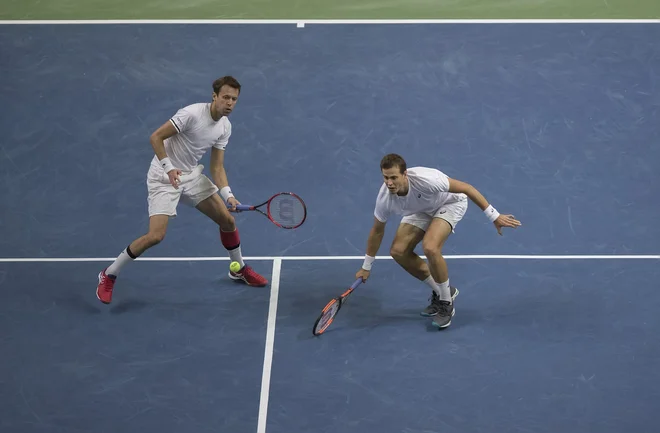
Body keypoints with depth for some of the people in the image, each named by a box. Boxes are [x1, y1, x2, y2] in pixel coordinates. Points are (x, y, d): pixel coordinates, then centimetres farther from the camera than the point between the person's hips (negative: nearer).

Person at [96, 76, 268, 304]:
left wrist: (228, 195, -14)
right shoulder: (192, 113, -23)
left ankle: (240, 269, 33)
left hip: (192, 175, 7)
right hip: (164, 176, -7)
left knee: (228, 220, 7)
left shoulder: (225, 127, -1)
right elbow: (156, 137, -21)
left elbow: (217, 167, 1)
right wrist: (169, 168, -30)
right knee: (156, 235, -18)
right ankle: (108, 275, 0)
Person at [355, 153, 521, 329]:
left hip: (451, 202, -6)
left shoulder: (424, 179, -42)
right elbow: (377, 231, -5)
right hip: (422, 209, 6)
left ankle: (446, 303, -6)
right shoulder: (384, 199, -25)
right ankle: (440, 292, 13)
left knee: (430, 248, -29)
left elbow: (466, 188, -31)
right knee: (398, 251, -8)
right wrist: (366, 267, 5)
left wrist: (494, 216, -31)